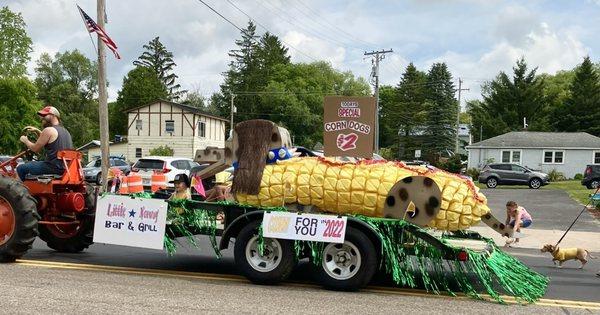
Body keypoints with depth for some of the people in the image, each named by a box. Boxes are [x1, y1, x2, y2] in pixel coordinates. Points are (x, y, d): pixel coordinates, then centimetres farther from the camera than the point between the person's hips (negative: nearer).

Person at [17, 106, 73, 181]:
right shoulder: (65, 131, 16)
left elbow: (35, 149, -4)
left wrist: (25, 141, 14)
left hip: (53, 167, -9)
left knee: (21, 168, 2)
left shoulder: (48, 130, -10)